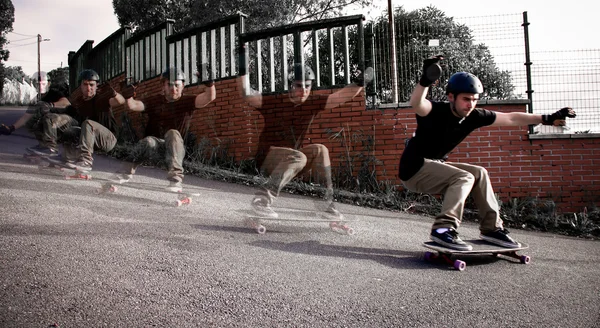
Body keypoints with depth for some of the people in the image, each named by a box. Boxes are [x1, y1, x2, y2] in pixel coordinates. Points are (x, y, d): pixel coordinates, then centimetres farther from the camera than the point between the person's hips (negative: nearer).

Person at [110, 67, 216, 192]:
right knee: (149, 141, -33)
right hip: (156, 144, 1)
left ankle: (175, 178, -38)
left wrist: (209, 82, -37)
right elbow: (133, 105, -9)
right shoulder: (155, 101, 3)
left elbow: (209, 97, -21)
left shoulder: (187, 101, -3)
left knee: (173, 133, -33)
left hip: (176, 148, -1)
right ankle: (126, 171, -15)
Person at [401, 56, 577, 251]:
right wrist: (425, 81, -65)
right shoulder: (436, 112, -22)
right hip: (413, 170, -9)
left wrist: (547, 119, 4)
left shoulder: (473, 117, -1)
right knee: (464, 177, -23)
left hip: (435, 165, 9)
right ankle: (443, 228, -26)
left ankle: (491, 227, 14)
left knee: (479, 174, 7)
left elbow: (510, 119, 4)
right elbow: (416, 104, -46)